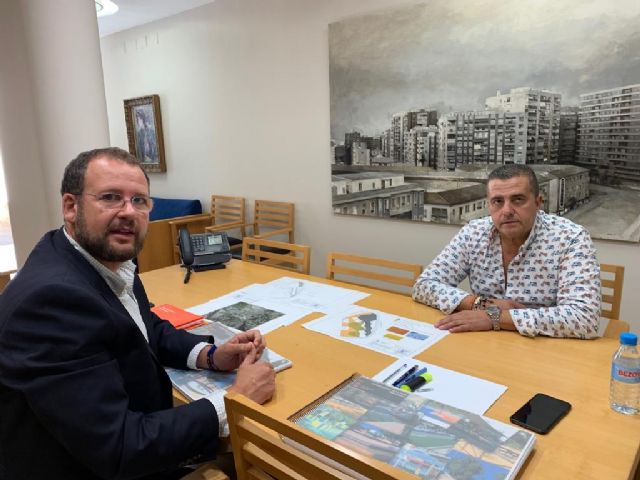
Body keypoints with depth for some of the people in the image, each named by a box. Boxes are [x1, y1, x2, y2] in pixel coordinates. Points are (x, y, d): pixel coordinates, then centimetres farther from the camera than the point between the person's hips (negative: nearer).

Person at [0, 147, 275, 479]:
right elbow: (115, 451, -30)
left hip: (134, 431, 7)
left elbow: (148, 328, 11)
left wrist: (211, 356, -7)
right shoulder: (52, 297, -30)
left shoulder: (109, 261, -5)